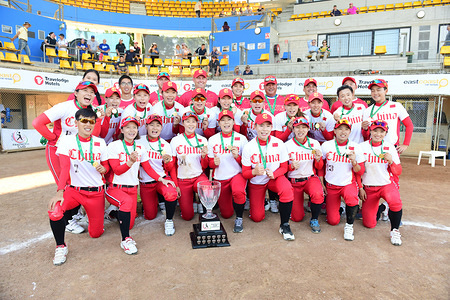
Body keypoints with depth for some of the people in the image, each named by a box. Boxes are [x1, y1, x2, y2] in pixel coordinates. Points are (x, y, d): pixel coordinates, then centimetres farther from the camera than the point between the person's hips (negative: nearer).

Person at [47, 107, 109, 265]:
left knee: (95, 233, 5)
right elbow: (65, 167, -15)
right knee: (54, 210, -32)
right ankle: (61, 246, -4)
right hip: (74, 190, -1)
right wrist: (60, 191, -27)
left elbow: (106, 166, 9)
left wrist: (103, 169, -16)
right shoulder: (66, 141, -5)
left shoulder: (100, 143, 0)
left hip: (96, 192, 1)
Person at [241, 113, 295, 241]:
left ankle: (284, 225, -13)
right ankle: (261, 199, 39)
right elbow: (244, 173, -11)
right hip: (256, 182, 1)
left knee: (287, 190, -35)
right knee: (257, 218, 4)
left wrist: (273, 174, -26)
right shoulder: (249, 147, -15)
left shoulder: (279, 143, -13)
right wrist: (254, 172, -34)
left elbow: (284, 167, -4)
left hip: (275, 177, 0)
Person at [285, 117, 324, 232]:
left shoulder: (314, 143, -1)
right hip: (293, 181, -1)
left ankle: (314, 220, -5)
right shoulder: (287, 145, -6)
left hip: (310, 178, 1)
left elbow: (319, 168, 6)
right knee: (297, 217, -4)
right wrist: (291, 167, -21)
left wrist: (318, 159, -16)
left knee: (318, 194, -34)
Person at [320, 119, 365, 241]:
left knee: (352, 197, -37)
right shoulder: (326, 145, -5)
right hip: (331, 185, 1)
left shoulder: (355, 147, -6)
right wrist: (321, 183, 3)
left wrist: (354, 162, -23)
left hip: (349, 184, -1)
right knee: (333, 221, 0)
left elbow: (360, 172, -3)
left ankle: (349, 226, -12)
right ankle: (336, 207, 35)